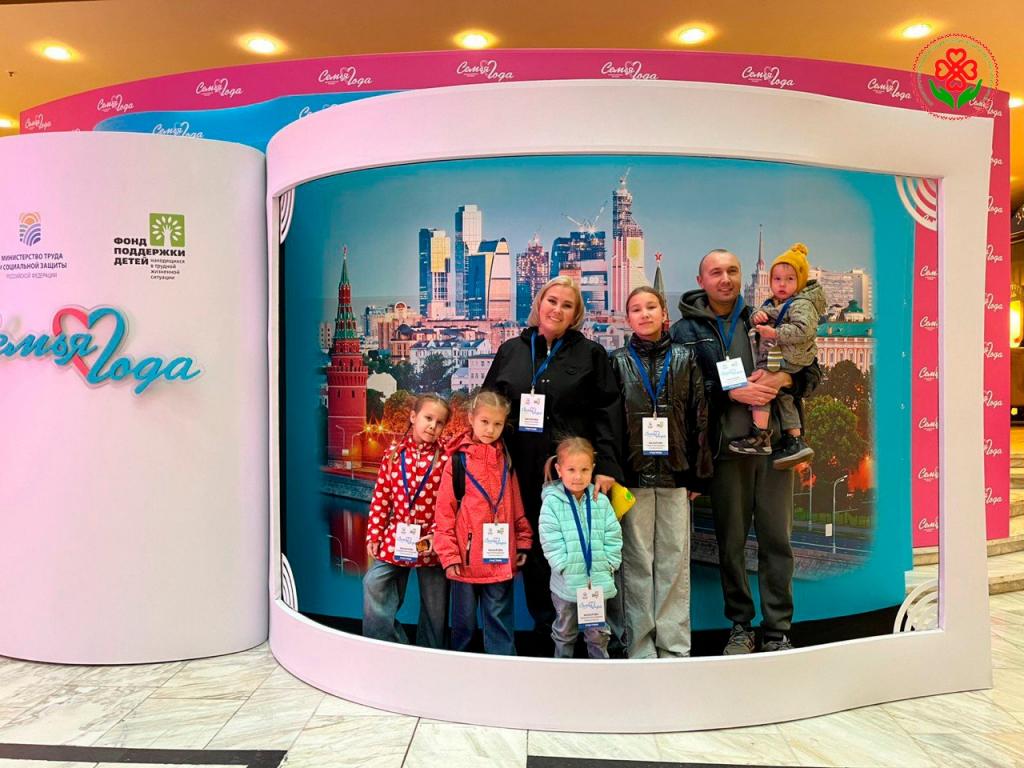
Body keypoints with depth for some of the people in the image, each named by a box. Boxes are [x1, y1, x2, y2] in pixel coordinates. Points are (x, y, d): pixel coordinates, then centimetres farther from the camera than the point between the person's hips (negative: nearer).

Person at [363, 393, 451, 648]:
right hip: (395, 539, 2)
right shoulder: (394, 453, 1)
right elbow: (381, 497, 4)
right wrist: (374, 535, 2)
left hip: (430, 543, -2)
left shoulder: (446, 458, -6)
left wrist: (437, 535, -16)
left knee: (434, 606, 10)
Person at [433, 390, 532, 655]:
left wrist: (523, 542, 9)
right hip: (466, 558, -2)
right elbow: (444, 511, -6)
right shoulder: (458, 460, -5)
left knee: (500, 619, 9)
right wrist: (449, 555, -8)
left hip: (501, 558, 2)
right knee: (464, 619, 13)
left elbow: (516, 506, 11)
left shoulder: (505, 460, 6)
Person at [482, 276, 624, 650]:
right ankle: (544, 635, 24)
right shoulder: (510, 351, 12)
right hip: (525, 472, 3)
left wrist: (605, 466, -13)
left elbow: (607, 413, -3)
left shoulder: (591, 354, 5)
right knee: (534, 554, 9)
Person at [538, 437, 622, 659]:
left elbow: (613, 537, 2)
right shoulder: (552, 502, -11)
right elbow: (551, 543, -14)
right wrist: (569, 570, -17)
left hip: (598, 582, 2)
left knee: (598, 633, 17)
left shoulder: (601, 501, -2)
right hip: (567, 584, -2)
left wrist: (608, 565, -7)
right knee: (565, 633, 17)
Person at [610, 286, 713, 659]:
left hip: (675, 475, 1)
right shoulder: (618, 362, 7)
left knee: (674, 562, 4)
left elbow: (699, 418, 6)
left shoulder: (684, 359, 8)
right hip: (633, 475, 0)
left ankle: (674, 646, 14)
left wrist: (698, 474, 2)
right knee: (637, 562, 3)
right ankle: (640, 648, 12)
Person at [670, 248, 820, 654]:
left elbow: (812, 371, 11)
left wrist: (784, 379, -10)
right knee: (730, 541, 7)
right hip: (725, 448, -1)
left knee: (776, 539, 5)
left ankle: (778, 630, 17)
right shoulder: (685, 330, 5)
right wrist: (732, 393, -16)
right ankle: (740, 625, 22)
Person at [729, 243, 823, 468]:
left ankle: (761, 437, -17)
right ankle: (795, 442, 24)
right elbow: (756, 320, 20)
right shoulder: (773, 303, 18)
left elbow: (803, 330, -26)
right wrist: (757, 316, -3)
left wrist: (776, 334, -28)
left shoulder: (801, 304, -11)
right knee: (782, 396, 15)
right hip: (772, 360, 10)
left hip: (786, 361, -10)